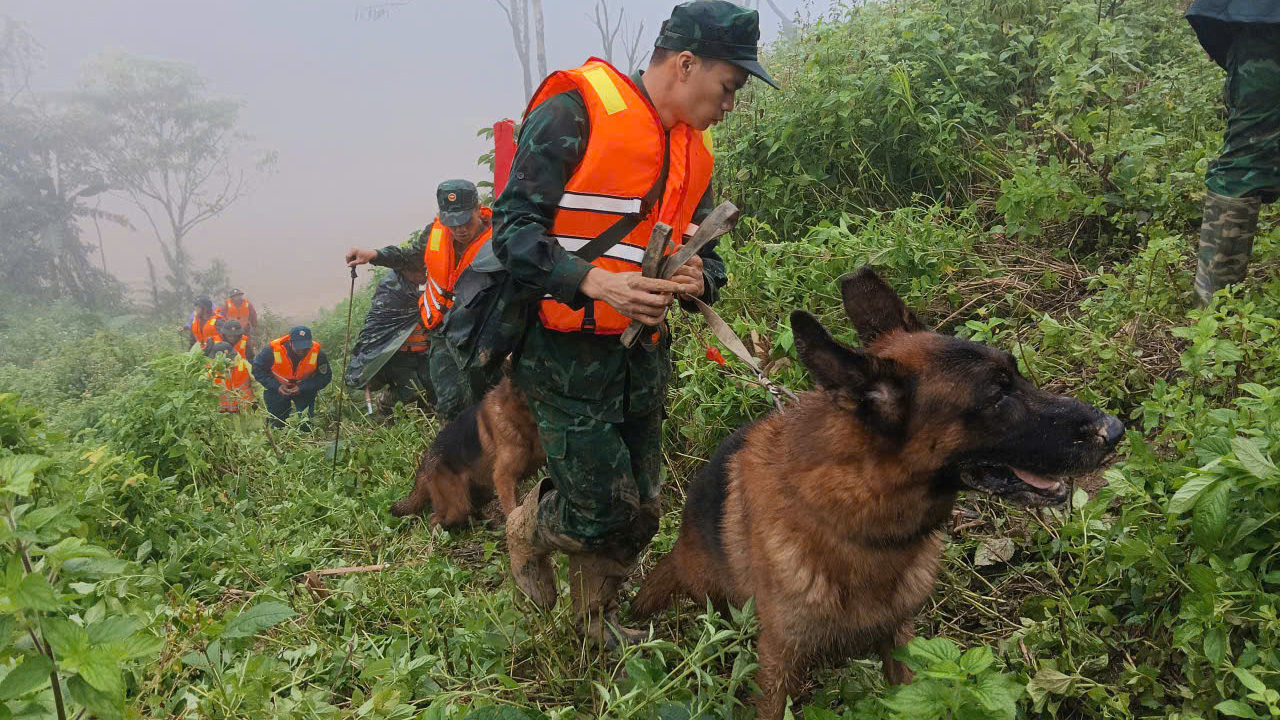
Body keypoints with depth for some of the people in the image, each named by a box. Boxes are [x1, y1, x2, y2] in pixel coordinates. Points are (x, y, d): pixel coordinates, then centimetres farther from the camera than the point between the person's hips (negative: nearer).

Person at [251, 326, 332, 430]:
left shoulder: (318, 354, -26)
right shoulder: (273, 350, -29)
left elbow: (325, 377, -16)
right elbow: (257, 370, -15)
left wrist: (302, 388, -28)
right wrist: (276, 386, -27)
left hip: (305, 389, 0)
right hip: (277, 390, 0)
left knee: (306, 423, 1)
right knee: (277, 424, 13)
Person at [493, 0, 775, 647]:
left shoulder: (694, 148, 11)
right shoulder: (575, 111, -13)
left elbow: (704, 252, 19)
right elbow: (513, 229, -17)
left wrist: (698, 279, -5)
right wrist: (594, 282, -31)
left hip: (643, 354, 7)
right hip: (566, 354, -7)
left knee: (639, 512, 13)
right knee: (603, 510, -4)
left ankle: (596, 619, 39)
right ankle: (529, 529, 30)